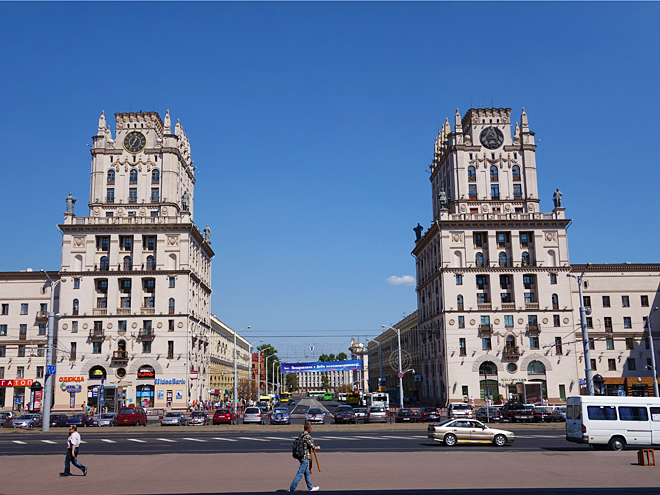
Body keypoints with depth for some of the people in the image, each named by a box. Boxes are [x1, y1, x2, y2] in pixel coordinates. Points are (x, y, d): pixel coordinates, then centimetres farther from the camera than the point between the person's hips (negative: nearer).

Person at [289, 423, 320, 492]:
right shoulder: (307, 436, -18)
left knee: (307, 473, 17)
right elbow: (312, 447, -13)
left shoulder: (301, 435, 9)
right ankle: (292, 489, 0)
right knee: (300, 473, -3)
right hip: (305, 457, -9)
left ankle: (311, 487, 27)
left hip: (301, 456, 9)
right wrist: (317, 447, 7)